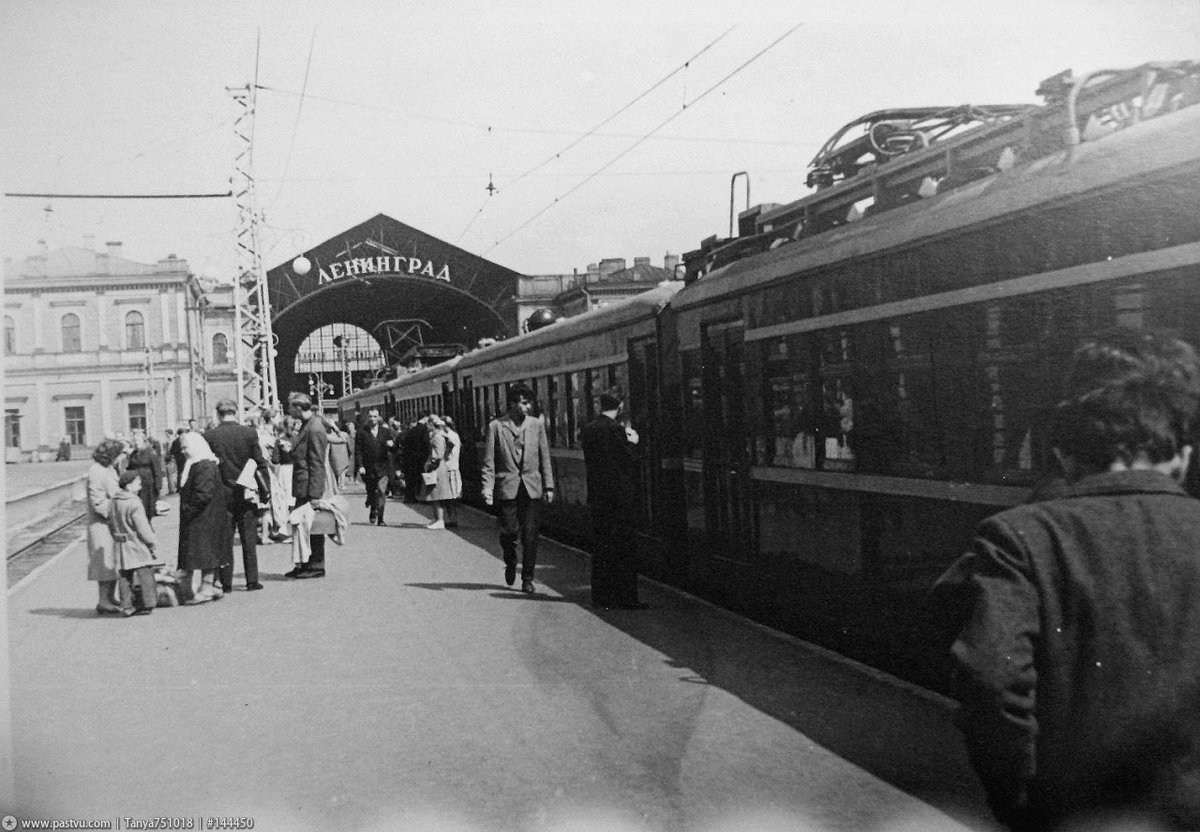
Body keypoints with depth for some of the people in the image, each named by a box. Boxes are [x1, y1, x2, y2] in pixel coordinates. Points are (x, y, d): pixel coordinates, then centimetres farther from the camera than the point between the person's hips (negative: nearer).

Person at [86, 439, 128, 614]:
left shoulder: (110, 469, 14)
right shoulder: (96, 472, -16)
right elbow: (98, 503, -19)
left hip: (114, 523, 10)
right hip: (102, 524, -9)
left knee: (114, 562, 12)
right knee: (106, 563, -6)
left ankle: (111, 597, 20)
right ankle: (103, 602, -1)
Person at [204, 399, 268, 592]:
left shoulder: (209, 436, -6)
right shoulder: (249, 433, -6)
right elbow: (260, 464, -3)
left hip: (221, 495, 0)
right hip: (246, 494, 0)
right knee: (249, 539, 7)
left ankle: (226, 582, 8)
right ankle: (252, 581, 8)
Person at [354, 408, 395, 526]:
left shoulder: (386, 432, 8)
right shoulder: (361, 433, 3)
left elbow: (394, 450, 5)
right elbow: (358, 451, -2)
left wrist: (392, 445, -18)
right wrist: (360, 466, -14)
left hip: (382, 468, 0)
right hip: (368, 469, 0)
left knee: (381, 492, -8)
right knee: (371, 492, 9)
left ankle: (380, 518, -3)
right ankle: (373, 512, 33)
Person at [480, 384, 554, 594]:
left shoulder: (536, 425, 7)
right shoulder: (496, 426, -1)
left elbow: (545, 457, 10)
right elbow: (488, 461, -1)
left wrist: (548, 486, 5)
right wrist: (487, 487, -10)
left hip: (532, 487, 2)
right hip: (507, 487, -2)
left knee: (530, 535, 0)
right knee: (509, 531, -6)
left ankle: (527, 578, 11)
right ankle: (510, 563, 25)